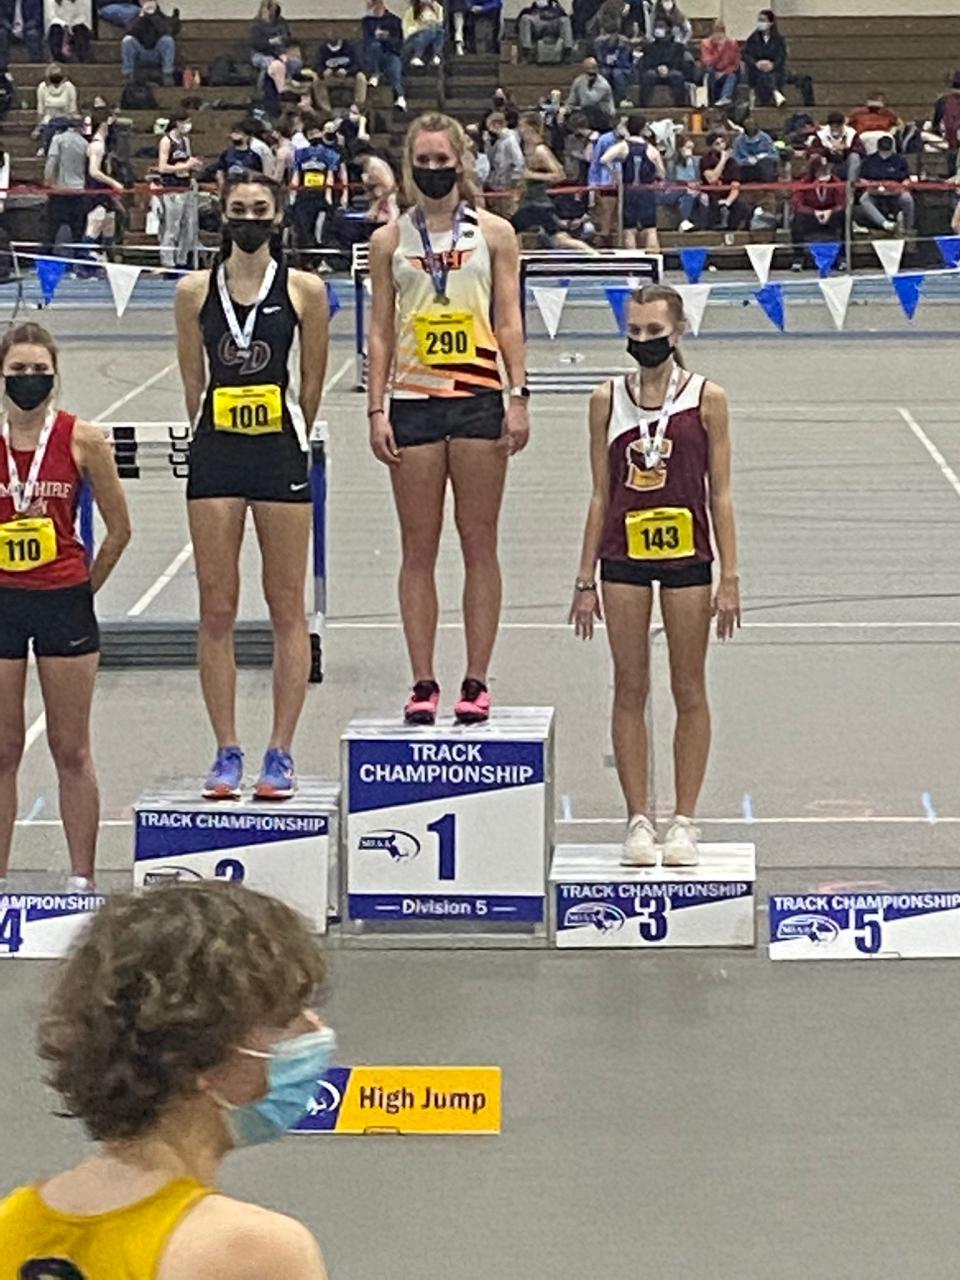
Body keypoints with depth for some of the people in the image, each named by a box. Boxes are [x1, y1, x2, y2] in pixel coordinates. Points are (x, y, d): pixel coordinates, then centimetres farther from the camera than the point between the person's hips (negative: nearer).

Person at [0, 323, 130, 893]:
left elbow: (119, 529, 4)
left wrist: (83, 589, 6)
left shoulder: (84, 440, -5)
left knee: (72, 751, 6)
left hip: (65, 604, -1)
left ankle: (83, 878, 13)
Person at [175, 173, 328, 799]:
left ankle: (282, 753, 6)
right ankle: (227, 752, 7)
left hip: (280, 452, -1)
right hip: (214, 453, 2)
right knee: (217, 609, 1)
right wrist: (221, 436, 13)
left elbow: (312, 383, 7)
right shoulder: (196, 291, 4)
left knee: (287, 607, 1)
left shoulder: (303, 290, 0)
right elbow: (194, 381, 12)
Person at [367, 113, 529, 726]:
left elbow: (509, 321, 3)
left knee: (479, 544, 1)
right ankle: (423, 684, 7)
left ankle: (477, 682, 6)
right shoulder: (389, 240, 8)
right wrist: (377, 409, 1)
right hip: (413, 401, 1)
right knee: (419, 549, 2)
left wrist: (519, 397, -5)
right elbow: (381, 330, 8)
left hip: (479, 399, -1)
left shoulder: (493, 232, 5)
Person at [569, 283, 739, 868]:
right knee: (630, 689, 4)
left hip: (687, 553, -1)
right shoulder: (608, 400, 3)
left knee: (689, 691, 4)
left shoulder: (706, 398, -2)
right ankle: (639, 820, 10)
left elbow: (721, 494, 0)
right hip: (624, 555, 1)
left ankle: (685, 821, 11)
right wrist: (586, 579, 4)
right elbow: (601, 495, 7)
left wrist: (730, 578, -5)